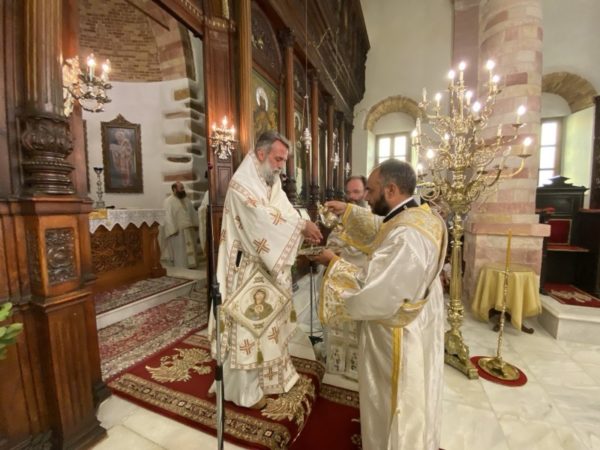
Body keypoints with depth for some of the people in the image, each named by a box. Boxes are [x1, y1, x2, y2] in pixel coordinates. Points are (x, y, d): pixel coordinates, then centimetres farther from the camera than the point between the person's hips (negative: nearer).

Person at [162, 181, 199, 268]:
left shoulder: (186, 199, 13)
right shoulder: (169, 201, -10)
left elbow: (193, 213, 16)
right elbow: (168, 216, -16)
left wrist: (195, 224, 9)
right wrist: (173, 230, -22)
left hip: (189, 229, 7)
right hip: (178, 230, -7)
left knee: (191, 248, 12)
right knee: (180, 251, 2)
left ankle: (191, 265, 22)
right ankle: (182, 268, 11)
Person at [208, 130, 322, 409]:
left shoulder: (273, 183, 10)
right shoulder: (241, 184, -17)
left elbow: (285, 212, -2)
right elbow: (263, 218, -27)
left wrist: (304, 228, -19)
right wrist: (301, 226, -25)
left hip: (271, 265, 9)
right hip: (247, 268, -8)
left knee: (269, 322, 21)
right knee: (248, 325, 7)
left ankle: (269, 376, 43)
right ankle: (246, 389, 30)